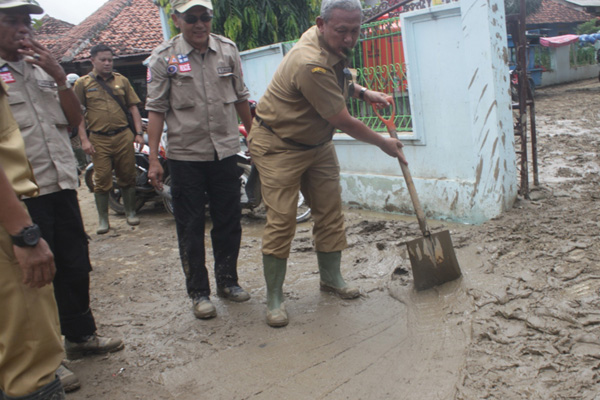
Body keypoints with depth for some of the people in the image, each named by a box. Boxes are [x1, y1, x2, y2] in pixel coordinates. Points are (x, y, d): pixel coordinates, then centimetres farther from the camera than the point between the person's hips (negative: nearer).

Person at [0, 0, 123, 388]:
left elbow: (75, 119, 12)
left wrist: (59, 76, -3)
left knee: (76, 265, 15)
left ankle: (80, 334, 33)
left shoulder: (41, 69, 14)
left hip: (62, 184, 6)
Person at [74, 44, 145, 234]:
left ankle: (130, 213, 22)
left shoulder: (122, 80, 12)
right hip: (99, 139, -2)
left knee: (127, 176, 7)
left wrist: (139, 133, 4)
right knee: (101, 179, -1)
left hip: (124, 136, 2)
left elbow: (133, 107, 13)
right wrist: (84, 140, -6)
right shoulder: (82, 83, 5)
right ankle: (103, 219, 11)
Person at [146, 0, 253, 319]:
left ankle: (227, 281, 28)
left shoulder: (227, 50, 5)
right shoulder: (163, 57, -4)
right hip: (185, 154, -3)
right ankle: (198, 292, 17)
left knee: (229, 221, 10)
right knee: (190, 227, 4)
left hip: (225, 150, 3)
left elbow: (240, 98, 14)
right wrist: (153, 159, -9)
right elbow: (156, 109, -5)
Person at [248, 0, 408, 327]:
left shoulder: (332, 47, -2)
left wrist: (363, 92, 5)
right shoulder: (310, 63, -32)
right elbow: (342, 121, -24)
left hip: (317, 143, 9)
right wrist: (384, 143, -11)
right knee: (281, 221, -9)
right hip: (278, 146, -9)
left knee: (330, 212, 10)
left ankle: (331, 277, 26)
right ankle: (274, 298, 2)